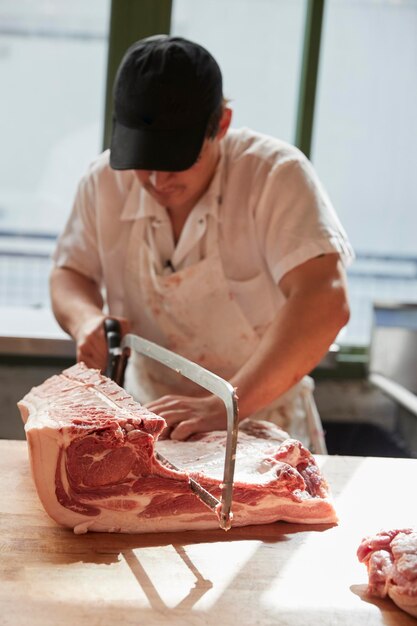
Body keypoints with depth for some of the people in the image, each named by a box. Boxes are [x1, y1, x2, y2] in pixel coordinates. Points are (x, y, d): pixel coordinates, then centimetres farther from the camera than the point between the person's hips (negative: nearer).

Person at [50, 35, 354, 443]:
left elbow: (324, 301, -31)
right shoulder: (105, 182, -6)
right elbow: (70, 273, 8)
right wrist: (86, 320, -15)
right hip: (148, 415, 3)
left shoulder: (276, 174, -20)